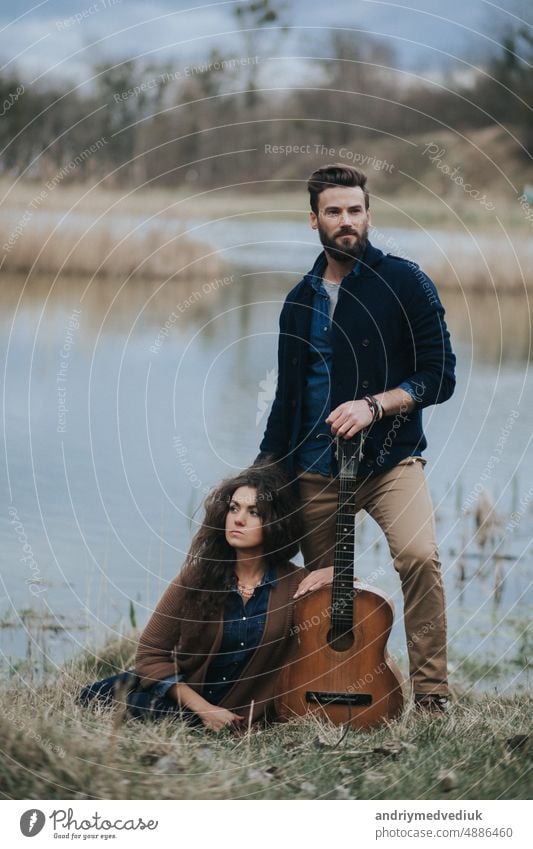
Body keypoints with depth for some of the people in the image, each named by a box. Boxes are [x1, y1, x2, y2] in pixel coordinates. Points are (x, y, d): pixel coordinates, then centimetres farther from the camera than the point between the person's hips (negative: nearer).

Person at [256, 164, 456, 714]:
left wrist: (373, 406, -18)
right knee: (320, 587, 6)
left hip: (389, 460, -5)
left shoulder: (403, 282, -3)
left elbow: (439, 376, -6)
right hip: (315, 470, 5)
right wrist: (262, 474, 17)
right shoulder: (301, 302, 12)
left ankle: (432, 697, -19)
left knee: (418, 554, -26)